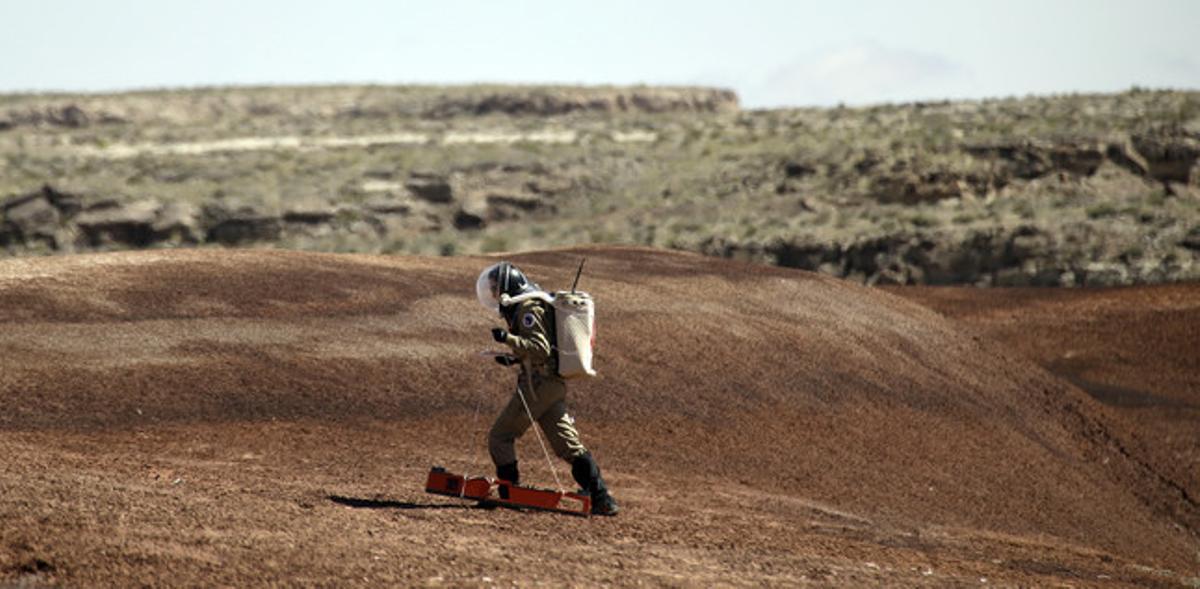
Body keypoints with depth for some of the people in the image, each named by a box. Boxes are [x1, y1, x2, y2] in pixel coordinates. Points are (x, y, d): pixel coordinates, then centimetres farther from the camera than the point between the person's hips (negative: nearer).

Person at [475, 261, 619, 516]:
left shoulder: (528, 309, -11)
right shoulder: (542, 304, 21)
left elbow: (540, 349, -22)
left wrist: (509, 339, -29)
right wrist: (515, 359, 22)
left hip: (537, 385, -10)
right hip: (555, 386, 10)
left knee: (500, 437, -1)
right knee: (569, 445, 7)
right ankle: (601, 498, 1)